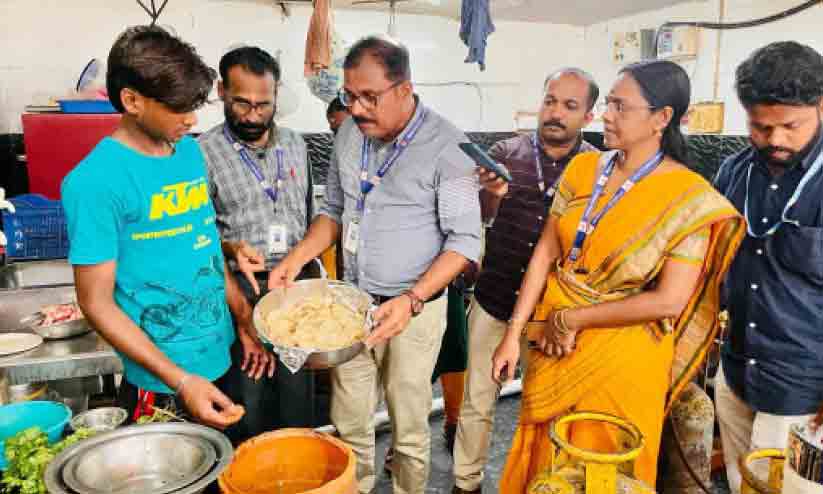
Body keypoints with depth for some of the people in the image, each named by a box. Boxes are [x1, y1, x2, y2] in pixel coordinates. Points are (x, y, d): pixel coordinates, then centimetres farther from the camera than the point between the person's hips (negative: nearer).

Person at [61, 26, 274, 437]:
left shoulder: (190, 150, 3)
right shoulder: (95, 181, -18)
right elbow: (96, 302, -16)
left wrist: (245, 322, 7)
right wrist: (180, 381, -21)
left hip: (224, 358, 7)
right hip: (162, 383, -7)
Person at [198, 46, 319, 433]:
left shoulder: (295, 144, 8)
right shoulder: (204, 152, -8)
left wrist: (314, 274, 14)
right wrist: (231, 247, -25)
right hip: (244, 288, -4)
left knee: (299, 390, 14)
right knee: (251, 393, 6)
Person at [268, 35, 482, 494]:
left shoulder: (446, 146, -16)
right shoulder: (350, 133, 1)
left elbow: (464, 241, -15)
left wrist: (411, 299, -26)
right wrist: (296, 260, -2)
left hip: (415, 307, -4)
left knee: (409, 428, 11)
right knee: (348, 422, 15)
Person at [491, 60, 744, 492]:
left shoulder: (688, 197, -15)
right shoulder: (583, 168, -1)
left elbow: (670, 300, -19)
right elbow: (545, 254, -1)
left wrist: (571, 319, -15)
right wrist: (513, 333, -5)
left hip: (620, 357, -4)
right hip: (554, 344, 4)